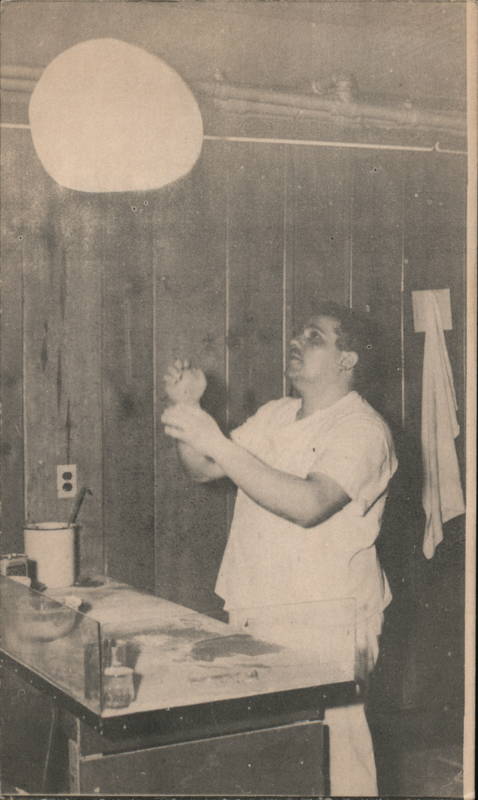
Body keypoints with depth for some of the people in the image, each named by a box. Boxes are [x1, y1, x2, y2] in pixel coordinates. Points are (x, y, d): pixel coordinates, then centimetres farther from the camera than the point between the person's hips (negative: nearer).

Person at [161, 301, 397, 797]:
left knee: (332, 739, -3)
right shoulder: (273, 416, 14)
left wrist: (215, 441, -27)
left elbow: (308, 504, -27)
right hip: (253, 608, 6)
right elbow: (204, 471, 15)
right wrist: (188, 410, -3)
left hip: (325, 626, -6)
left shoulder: (361, 429, -11)